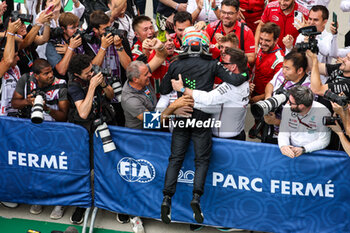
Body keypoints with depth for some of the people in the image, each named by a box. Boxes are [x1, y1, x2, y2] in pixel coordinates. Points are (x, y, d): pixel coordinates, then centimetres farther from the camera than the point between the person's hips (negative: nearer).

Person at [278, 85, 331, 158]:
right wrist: (283, 146, -19)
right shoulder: (287, 108, -2)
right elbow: (283, 133, 4)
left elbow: (323, 141, -11)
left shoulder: (323, 112, -13)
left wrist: (303, 149, -24)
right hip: (291, 151, 4)